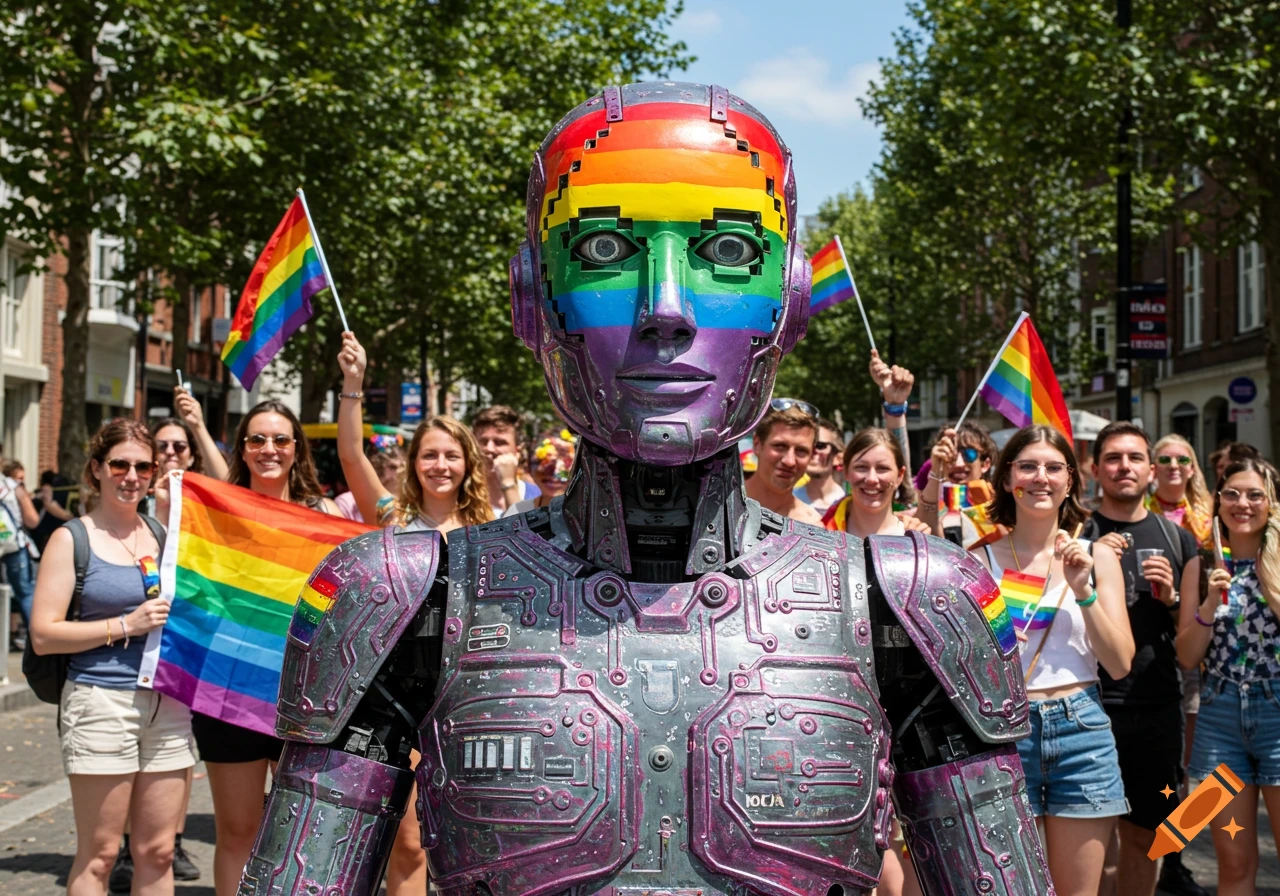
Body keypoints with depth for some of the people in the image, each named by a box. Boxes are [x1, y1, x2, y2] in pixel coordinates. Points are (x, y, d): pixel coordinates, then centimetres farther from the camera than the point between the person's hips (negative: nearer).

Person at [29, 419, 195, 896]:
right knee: (98, 854, 1)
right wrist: (126, 626, -14)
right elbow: (43, 634, -7)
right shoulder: (71, 539, 0)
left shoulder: (163, 534, 13)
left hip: (167, 704, 5)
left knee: (157, 851, 8)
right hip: (101, 703, -5)